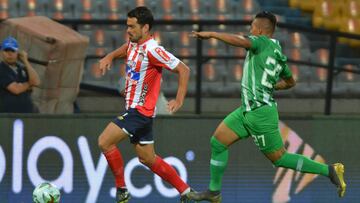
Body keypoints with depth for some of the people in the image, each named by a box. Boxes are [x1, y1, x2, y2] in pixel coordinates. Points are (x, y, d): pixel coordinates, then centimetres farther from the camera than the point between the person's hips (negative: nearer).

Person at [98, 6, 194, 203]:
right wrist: (109, 57, 13)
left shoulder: (152, 50, -20)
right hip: (133, 108, 9)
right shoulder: (134, 44, 6)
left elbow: (183, 69, -18)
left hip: (140, 111, -9)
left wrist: (179, 100, -21)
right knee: (148, 159, 14)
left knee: (104, 141, -14)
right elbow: (126, 48, 33)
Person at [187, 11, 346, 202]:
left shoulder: (264, 42, -11)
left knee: (279, 158, -1)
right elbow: (290, 82, 26)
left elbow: (240, 41, -31)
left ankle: (328, 170, 4)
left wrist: (211, 34, -22)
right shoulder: (278, 52, 13)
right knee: (218, 141, 8)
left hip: (260, 113, -9)